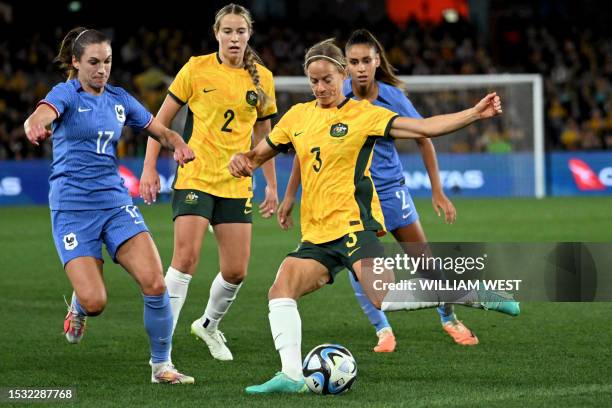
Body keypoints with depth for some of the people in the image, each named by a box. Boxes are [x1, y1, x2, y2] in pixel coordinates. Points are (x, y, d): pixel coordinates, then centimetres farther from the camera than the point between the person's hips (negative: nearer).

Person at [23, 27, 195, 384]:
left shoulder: (120, 99, 10)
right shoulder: (66, 94, -6)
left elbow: (162, 131, 19)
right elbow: (40, 117, -28)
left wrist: (179, 145, -5)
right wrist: (35, 127, -53)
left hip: (116, 202, 4)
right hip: (73, 207, -4)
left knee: (155, 284, -14)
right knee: (95, 302, -15)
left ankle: (162, 365, 2)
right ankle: (79, 304, 24)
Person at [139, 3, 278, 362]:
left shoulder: (262, 78, 6)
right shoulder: (197, 69, -4)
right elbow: (162, 119, 3)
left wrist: (272, 185, 14)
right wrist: (150, 168, -3)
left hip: (237, 184, 4)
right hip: (195, 178, -4)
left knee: (236, 271, 2)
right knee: (186, 259, -17)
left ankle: (209, 325, 31)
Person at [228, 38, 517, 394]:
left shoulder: (363, 114, -1)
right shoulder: (298, 116, 13)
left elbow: (424, 127, -8)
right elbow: (260, 154, 24)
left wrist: (476, 113, -18)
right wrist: (242, 161, 0)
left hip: (354, 223, -6)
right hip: (317, 235, 6)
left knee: (385, 298, -24)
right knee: (281, 291, -11)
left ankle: (470, 293, -11)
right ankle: (291, 376, -9)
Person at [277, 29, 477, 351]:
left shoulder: (393, 97, -10)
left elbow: (423, 139, 2)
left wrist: (437, 192, 1)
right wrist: (290, 196, -5)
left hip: (390, 188, 1)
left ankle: (449, 318, 26)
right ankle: (383, 330, 0)